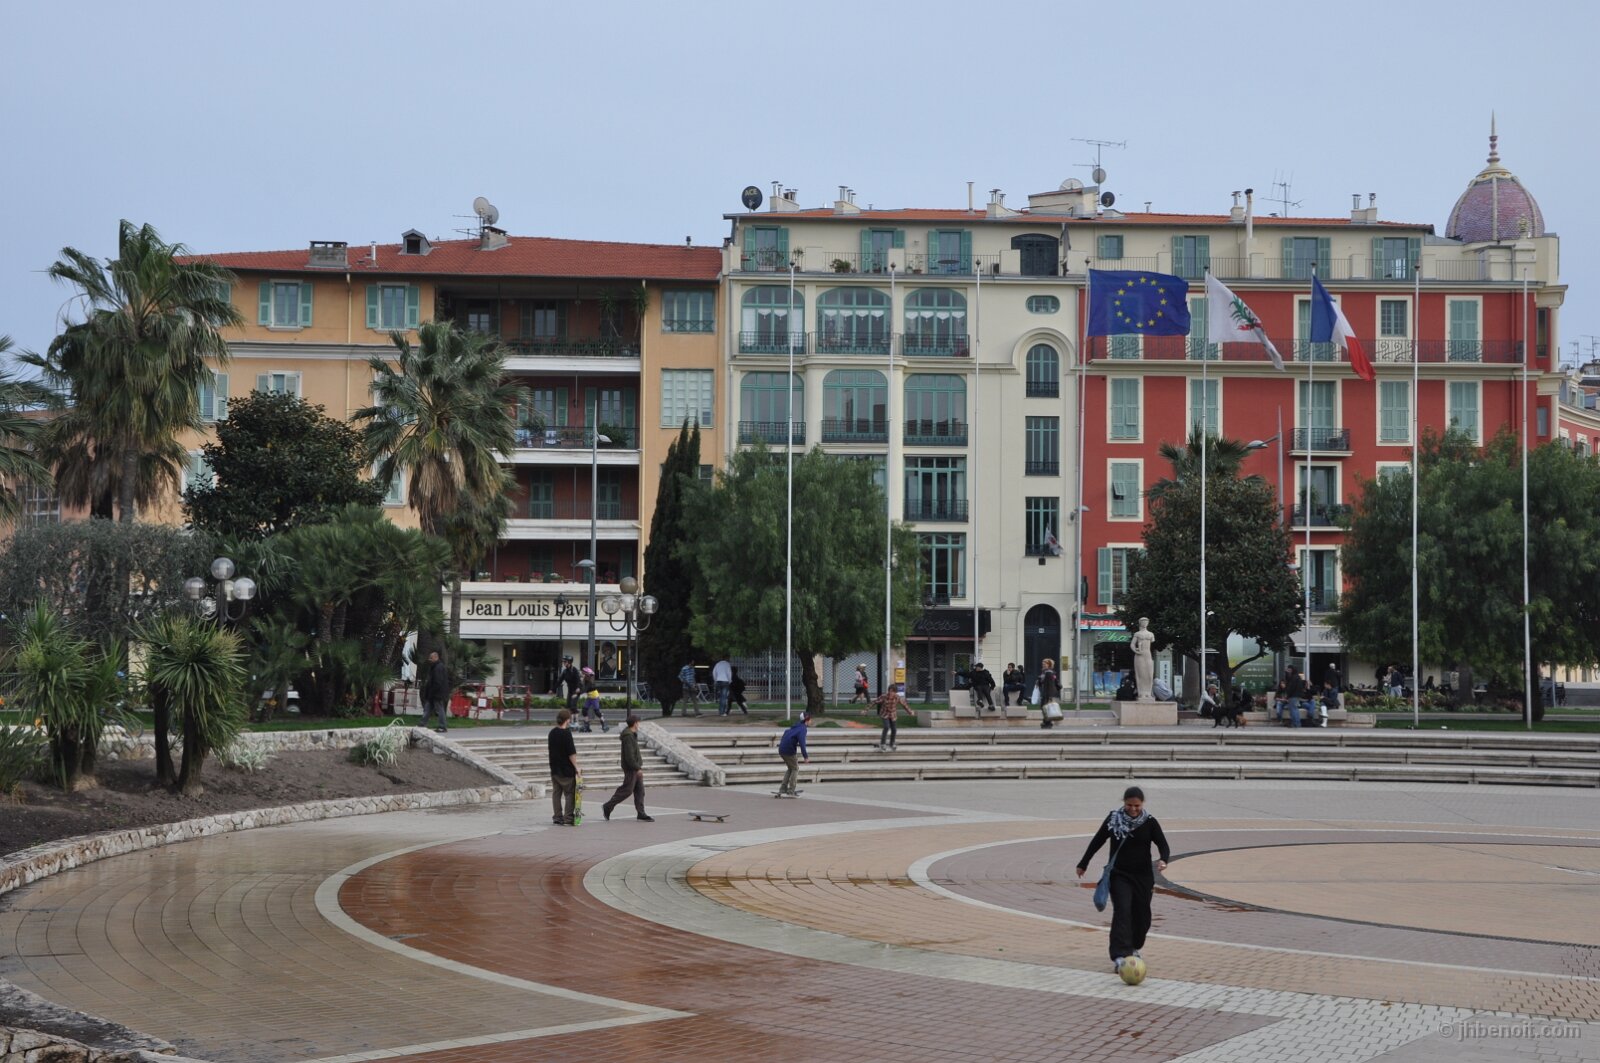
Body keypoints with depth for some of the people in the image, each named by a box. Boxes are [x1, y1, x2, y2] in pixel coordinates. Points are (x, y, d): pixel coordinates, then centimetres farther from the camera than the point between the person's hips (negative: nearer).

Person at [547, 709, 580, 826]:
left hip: (554, 769, 7)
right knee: (570, 794, 1)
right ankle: (568, 818, -3)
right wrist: (576, 767, -12)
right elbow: (571, 753, -18)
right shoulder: (566, 733, -16)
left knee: (556, 793, 9)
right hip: (566, 770, -7)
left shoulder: (552, 732, 6)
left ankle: (558, 818, 10)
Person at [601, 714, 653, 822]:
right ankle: (607, 807, 6)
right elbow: (629, 756, -24)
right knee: (627, 790, -5)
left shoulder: (632, 734, 12)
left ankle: (641, 813, 9)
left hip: (636, 767, 10)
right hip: (631, 768, -10)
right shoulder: (628, 736, -20)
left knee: (640, 790, 8)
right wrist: (637, 768, -22)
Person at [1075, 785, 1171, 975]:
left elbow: (1163, 845, -5)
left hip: (1143, 876, 2)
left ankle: (1133, 948, 36)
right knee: (1122, 912, -16)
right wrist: (1083, 864, 12)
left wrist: (1163, 860, -28)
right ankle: (1119, 957, -24)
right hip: (1119, 875, -2)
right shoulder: (1114, 819, -2)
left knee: (1142, 915, 9)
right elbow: (1097, 841, 7)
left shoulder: (1149, 823, -3)